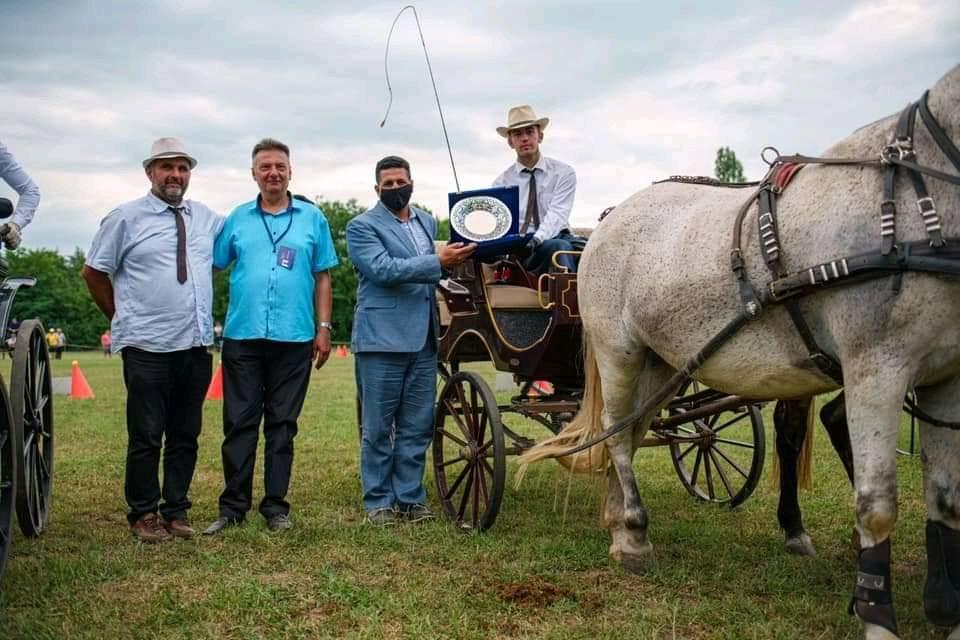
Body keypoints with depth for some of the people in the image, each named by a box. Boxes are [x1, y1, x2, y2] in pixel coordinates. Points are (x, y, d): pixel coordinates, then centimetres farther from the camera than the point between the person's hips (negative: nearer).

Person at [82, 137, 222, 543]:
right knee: (146, 435, 0)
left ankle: (176, 510, 21)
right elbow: (94, 272, 6)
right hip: (148, 347, -4)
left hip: (197, 345, 4)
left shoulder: (207, 219, 10)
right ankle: (143, 514, 13)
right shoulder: (126, 218, -1)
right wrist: (120, 317, 9)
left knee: (186, 435, 10)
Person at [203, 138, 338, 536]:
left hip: (294, 338, 0)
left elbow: (322, 278, 8)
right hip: (242, 336, 0)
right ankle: (233, 507, 10)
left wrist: (324, 328, 2)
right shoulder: (238, 219, 9)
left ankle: (275, 506, 14)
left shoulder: (312, 218, 8)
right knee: (239, 424, 2)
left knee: (282, 425, 6)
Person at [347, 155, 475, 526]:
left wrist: (459, 257, 10)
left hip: (423, 340, 6)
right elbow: (383, 269, -18)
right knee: (378, 428, 2)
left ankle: (410, 498, 17)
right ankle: (378, 502, 10)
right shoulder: (362, 227, -2)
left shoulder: (429, 223, 17)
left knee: (417, 427, 8)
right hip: (382, 340, -5)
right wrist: (438, 263, -22)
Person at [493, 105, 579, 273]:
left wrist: (537, 239, -30)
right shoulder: (502, 182, 9)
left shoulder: (564, 173, 5)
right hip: (518, 248, -1)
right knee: (560, 247, -34)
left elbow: (557, 215, -9)